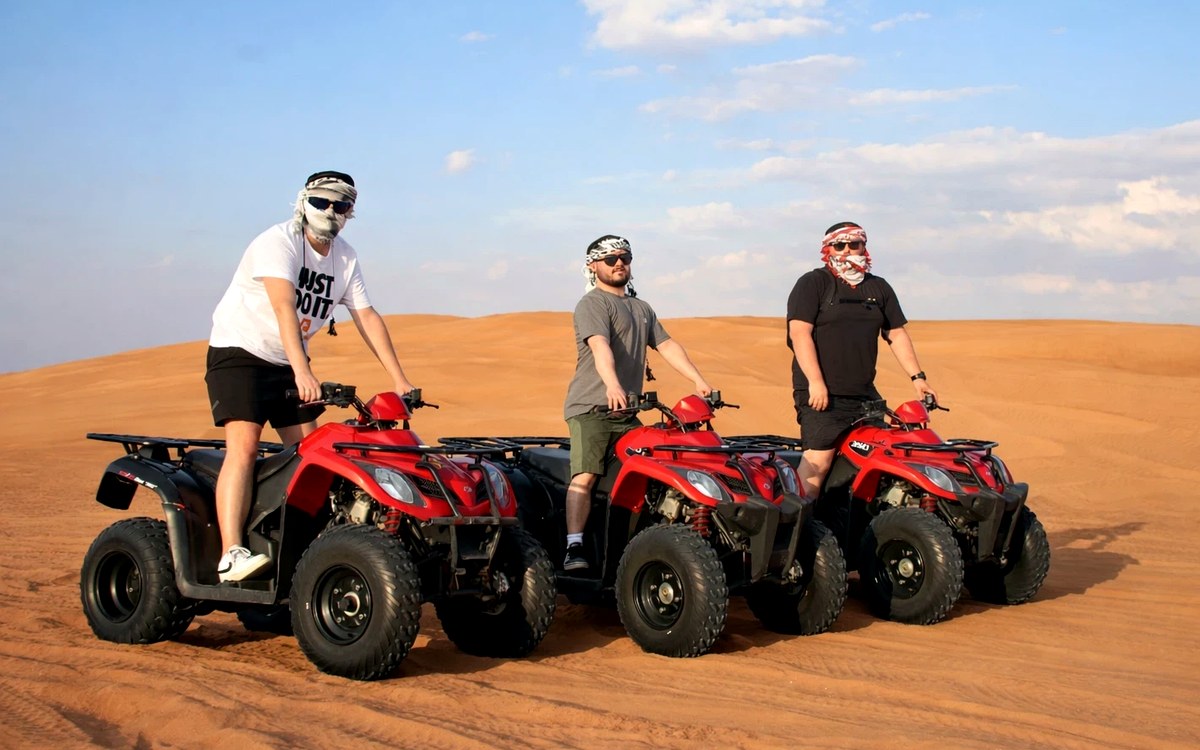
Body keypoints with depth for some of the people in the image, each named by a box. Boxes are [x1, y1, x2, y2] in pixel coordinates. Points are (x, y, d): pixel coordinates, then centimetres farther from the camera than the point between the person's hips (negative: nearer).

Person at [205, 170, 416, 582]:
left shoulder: (344, 258, 3)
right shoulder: (277, 242, -19)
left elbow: (367, 317, 0)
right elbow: (284, 306, -33)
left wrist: (399, 379, -8)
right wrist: (302, 372, -46)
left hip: (287, 362, 7)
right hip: (239, 351, -7)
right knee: (243, 446, -21)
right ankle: (231, 554, -28)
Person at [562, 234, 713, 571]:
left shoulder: (642, 309, 25)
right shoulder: (592, 304, -3)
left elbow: (667, 345, 18)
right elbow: (600, 346, -21)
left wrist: (698, 381, 5)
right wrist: (612, 385, -38)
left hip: (627, 412, 7)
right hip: (590, 407, -7)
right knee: (585, 475, -18)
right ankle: (574, 548, -23)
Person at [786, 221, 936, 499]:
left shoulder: (879, 288, 19)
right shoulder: (813, 283, 0)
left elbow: (896, 333, 20)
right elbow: (799, 332, -9)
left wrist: (917, 377, 9)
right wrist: (815, 382, -18)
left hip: (865, 394, 6)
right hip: (821, 393, -6)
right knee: (818, 460, -18)